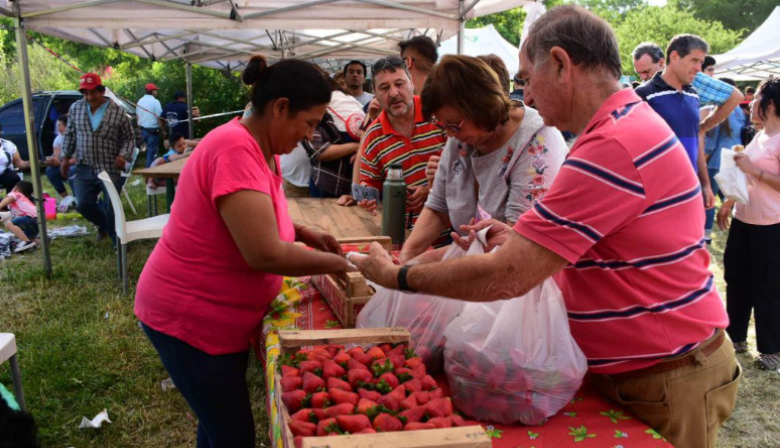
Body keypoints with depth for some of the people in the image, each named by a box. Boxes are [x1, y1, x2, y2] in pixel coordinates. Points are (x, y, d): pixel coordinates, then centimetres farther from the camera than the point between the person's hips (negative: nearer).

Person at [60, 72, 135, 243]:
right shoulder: (76, 108, 4)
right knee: (83, 205, 3)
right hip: (84, 169, 4)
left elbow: (129, 138, 0)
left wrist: (123, 155, -16)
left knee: (112, 207, 0)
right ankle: (104, 224, 33)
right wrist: (65, 157, 8)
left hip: (110, 169, -3)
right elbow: (70, 135, 13)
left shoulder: (118, 112, -7)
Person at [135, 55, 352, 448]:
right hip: (190, 320, -9)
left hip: (222, 316, 9)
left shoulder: (259, 149, 3)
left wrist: (304, 232, 5)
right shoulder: (236, 151, -27)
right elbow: (265, 254, -32)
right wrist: (334, 263, -17)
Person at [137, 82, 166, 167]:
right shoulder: (155, 101, -13)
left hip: (143, 130, 7)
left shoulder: (140, 101, 9)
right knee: (152, 152, -2)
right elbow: (159, 118, -15)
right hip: (153, 130, -7)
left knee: (149, 150, 19)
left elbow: (137, 116, 15)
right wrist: (163, 131, -8)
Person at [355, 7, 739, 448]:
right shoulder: (626, 125, 8)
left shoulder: (613, 146, -27)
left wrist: (395, 275, -15)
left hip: (666, 381, -9)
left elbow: (507, 278, -28)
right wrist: (517, 240, -1)